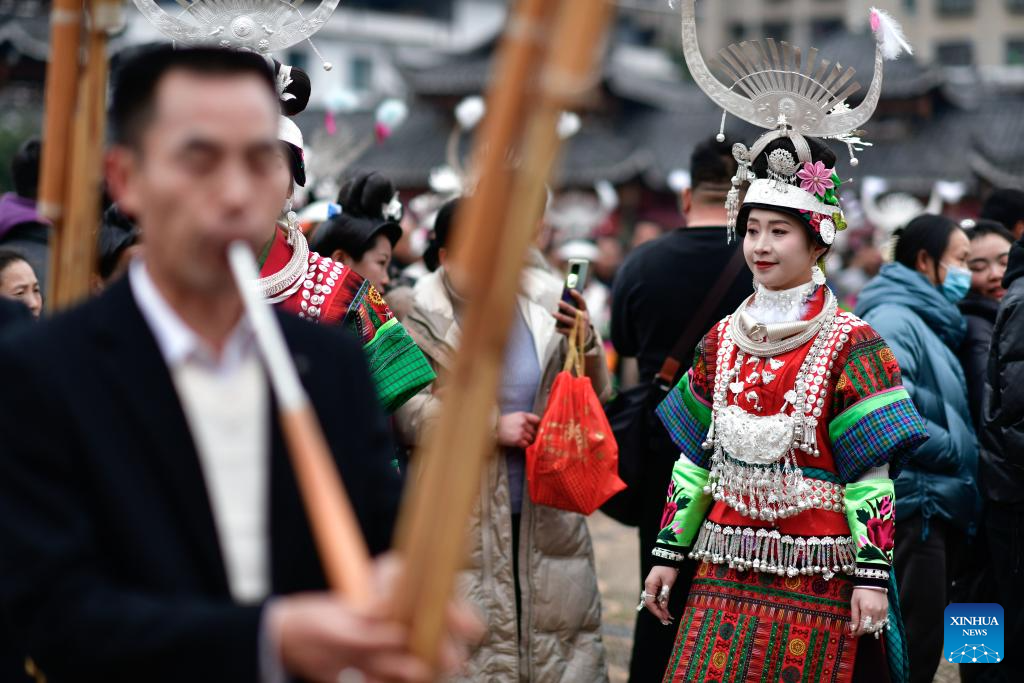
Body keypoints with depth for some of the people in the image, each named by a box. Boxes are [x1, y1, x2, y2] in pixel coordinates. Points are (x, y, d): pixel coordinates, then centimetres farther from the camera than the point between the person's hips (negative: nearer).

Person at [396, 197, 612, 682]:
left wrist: (586, 343, -12)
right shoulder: (429, 315, -5)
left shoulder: (545, 301, 1)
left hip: (547, 509, 2)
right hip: (467, 519, -2)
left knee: (561, 621, 7)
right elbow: (408, 411, -12)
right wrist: (492, 426, -16)